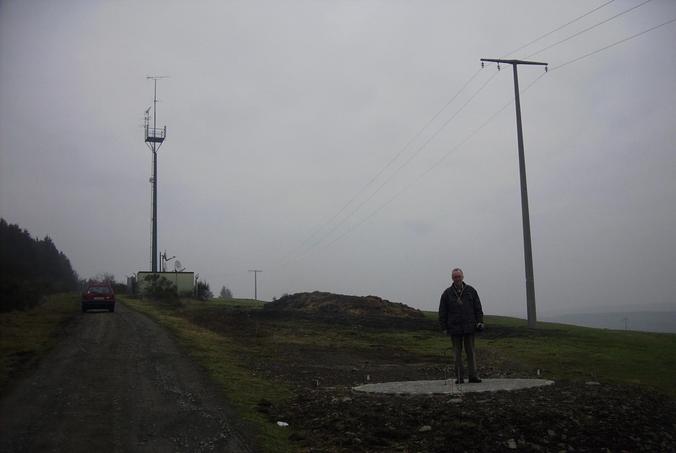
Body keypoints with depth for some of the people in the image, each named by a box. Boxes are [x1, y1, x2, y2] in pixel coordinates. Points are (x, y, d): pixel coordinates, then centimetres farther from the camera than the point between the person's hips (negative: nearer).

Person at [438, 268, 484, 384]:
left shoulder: (471, 291, 8)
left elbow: (478, 308, 9)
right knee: (457, 353, 4)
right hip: (454, 328, 0)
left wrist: (480, 322, -1)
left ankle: (473, 376, 5)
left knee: (471, 352, 2)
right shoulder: (447, 293, 5)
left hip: (469, 327, 0)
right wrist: (444, 327, 2)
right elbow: (442, 312, 6)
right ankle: (459, 377, 7)